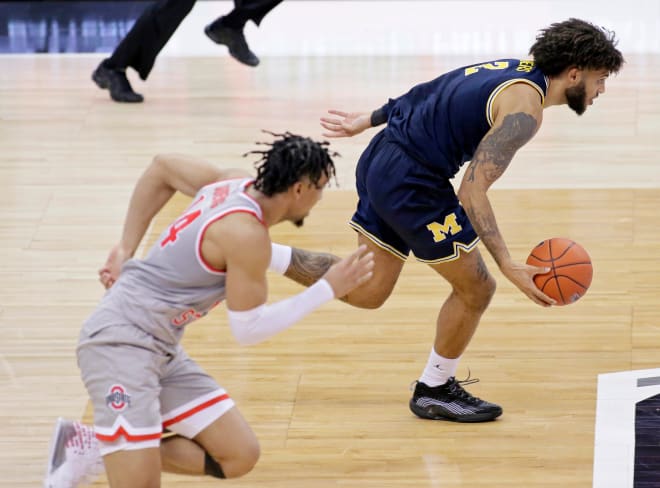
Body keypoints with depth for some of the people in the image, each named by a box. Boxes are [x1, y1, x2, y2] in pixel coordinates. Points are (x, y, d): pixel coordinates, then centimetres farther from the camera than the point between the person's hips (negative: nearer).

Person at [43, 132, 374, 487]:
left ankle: (90, 450, 8)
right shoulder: (247, 233, -20)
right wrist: (327, 289, -9)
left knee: (239, 456, 3)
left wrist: (126, 249, 19)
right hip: (121, 340, -10)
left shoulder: (237, 185, 4)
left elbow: (162, 168, 19)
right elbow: (248, 329, -12)